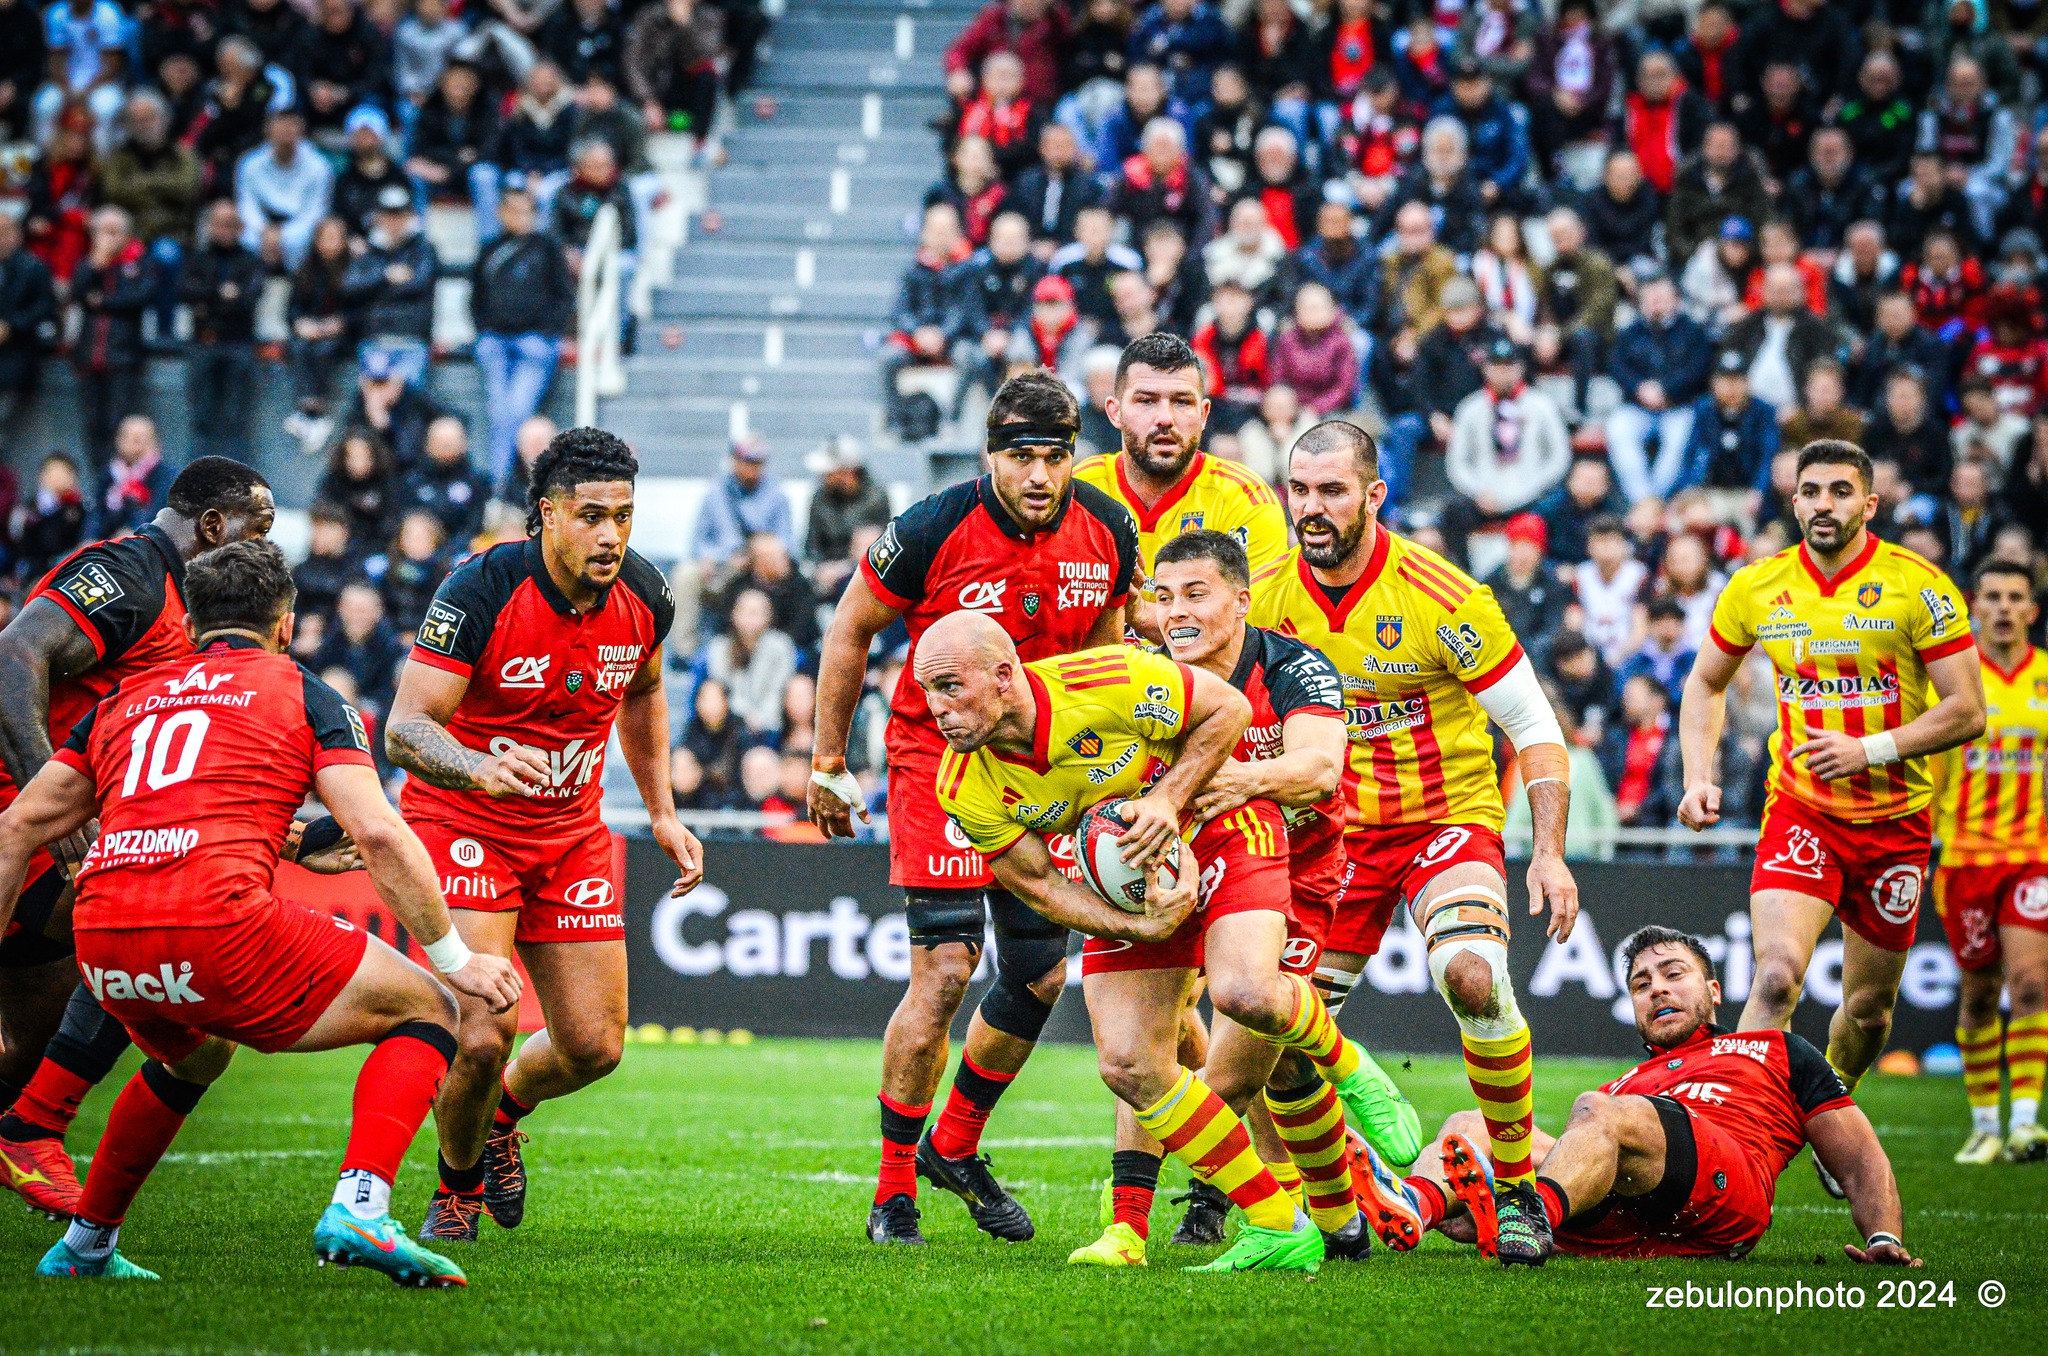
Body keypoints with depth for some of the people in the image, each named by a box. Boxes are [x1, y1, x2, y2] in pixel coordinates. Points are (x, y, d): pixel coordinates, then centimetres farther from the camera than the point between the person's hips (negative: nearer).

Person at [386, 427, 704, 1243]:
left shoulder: (643, 597, -7)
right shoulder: (480, 591, -24)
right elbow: (404, 728, -27)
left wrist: (662, 811, 12)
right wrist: (482, 769, -46)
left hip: (571, 832, 5)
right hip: (464, 823, -5)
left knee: (595, 1046, 3)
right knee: (482, 1034, -20)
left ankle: (501, 1114, 38)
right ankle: (458, 1188, 10)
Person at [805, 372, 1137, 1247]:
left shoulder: (1107, 532, -7)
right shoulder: (934, 530, -19)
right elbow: (850, 630, -5)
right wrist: (828, 761, -3)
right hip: (938, 756, -5)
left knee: (1041, 975, 6)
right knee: (943, 972, -13)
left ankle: (954, 1147, 29)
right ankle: (894, 1191, 0)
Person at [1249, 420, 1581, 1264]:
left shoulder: (1440, 595, -17)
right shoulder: (1266, 599, -7)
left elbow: (1535, 727, -11)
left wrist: (1549, 853, -19)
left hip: (1449, 816, -4)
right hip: (1334, 829, 4)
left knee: (1472, 977, -30)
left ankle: (1518, 1186, -13)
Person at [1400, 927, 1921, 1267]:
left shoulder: (1776, 1051, 34)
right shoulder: (1622, 1086, 43)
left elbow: (1861, 1160, 25)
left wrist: (1884, 1238, 3)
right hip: (1619, 1229, 4)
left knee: (1598, 1112, -32)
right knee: (1470, 1124, -16)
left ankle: (1536, 1216, -64)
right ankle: (1412, 1207, -51)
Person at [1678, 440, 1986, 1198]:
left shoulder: (1917, 587, -9)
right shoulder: (1757, 588, -1)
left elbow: (1967, 711, -10)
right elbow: (1706, 684, 16)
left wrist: (1871, 749, -22)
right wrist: (1698, 777, 1)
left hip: (1894, 819, 0)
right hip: (1800, 813, 0)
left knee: (1870, 1005, 11)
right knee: (1777, 974, -23)